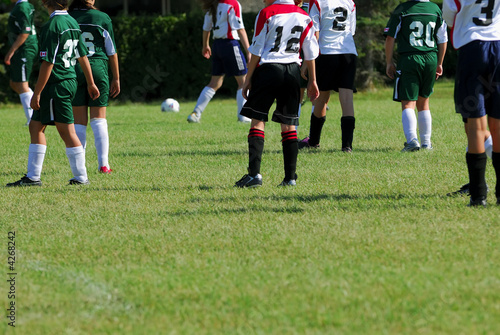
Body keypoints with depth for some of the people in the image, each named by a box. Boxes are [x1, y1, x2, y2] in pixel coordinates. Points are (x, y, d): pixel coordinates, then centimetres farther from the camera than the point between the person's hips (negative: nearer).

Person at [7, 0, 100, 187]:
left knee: (66, 131, -2)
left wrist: (37, 93, -15)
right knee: (36, 127, 12)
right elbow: (82, 56, 16)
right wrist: (91, 83, 24)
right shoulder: (72, 22, 10)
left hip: (56, 85, -9)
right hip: (70, 81, 9)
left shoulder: (52, 26, -16)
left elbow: (48, 63, -19)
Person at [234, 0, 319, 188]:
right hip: (292, 71, 4)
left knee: (258, 121, -2)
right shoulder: (304, 17, 9)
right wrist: (312, 80, 19)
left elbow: (257, 51, -5)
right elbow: (310, 52, 12)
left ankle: (254, 173, -14)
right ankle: (290, 177, 5)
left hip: (268, 69, -4)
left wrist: (248, 79, 1)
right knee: (288, 125, 9)